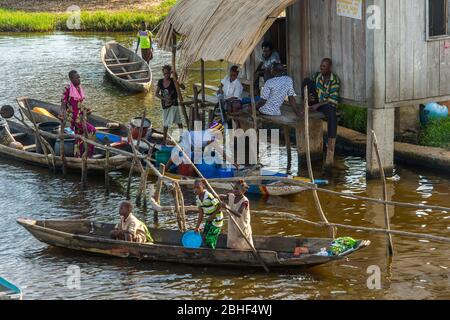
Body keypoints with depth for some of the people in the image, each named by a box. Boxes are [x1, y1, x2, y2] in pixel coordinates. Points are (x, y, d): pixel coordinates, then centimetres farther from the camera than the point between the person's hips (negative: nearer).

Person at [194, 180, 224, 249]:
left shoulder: (209, 196, -27)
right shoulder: (197, 198, -2)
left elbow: (220, 206, -21)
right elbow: (201, 213, 5)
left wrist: (212, 216, -20)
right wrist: (197, 227, 5)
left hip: (216, 219, -8)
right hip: (209, 220, 8)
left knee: (210, 239, -8)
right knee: (205, 238, 10)